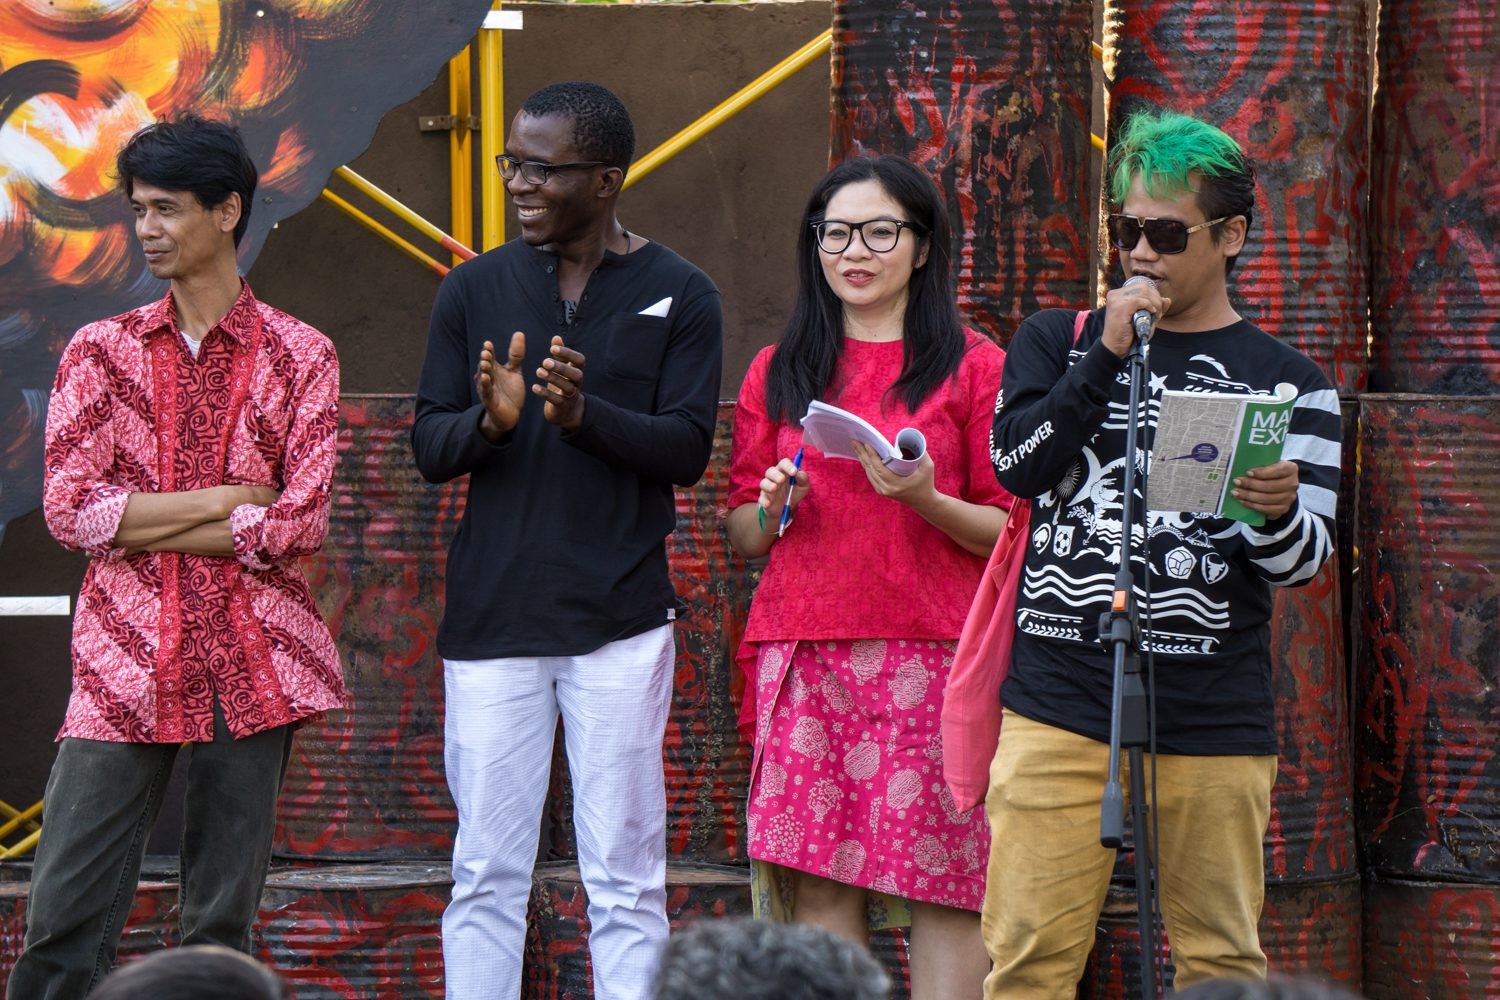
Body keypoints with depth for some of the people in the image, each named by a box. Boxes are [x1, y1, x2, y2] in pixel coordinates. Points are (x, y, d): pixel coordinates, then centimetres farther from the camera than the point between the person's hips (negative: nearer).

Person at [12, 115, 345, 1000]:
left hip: (251, 658, -1)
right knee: (66, 918, -6)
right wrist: (225, 499, -7)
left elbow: (304, 522, -5)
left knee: (224, 919, 3)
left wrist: (144, 524, -6)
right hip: (126, 657, 1)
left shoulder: (299, 356, 5)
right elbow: (69, 510, -3)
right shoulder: (101, 352, 9)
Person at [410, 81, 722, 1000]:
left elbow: (688, 450, -4)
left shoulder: (679, 296, 3)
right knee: (487, 874, 2)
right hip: (492, 615, 2)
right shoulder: (477, 289, 9)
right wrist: (489, 420, -15)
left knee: (624, 877, -1)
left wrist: (586, 414, -20)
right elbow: (429, 445, 7)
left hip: (620, 619, -2)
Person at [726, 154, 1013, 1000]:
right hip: (805, 658, 3)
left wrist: (928, 501, -14)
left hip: (931, 654, -3)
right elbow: (744, 534, 19)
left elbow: (1011, 531, 3)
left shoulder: (973, 368, 6)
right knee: (818, 884, -4)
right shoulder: (778, 374, 16)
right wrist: (772, 509, -3)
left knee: (944, 885, -7)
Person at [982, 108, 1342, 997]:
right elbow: (1017, 465, -2)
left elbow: (1304, 561, 1)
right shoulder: (1058, 342, 15)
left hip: (1212, 724, 0)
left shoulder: (1286, 381, 9)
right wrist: (1108, 354, -8)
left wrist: (1277, 512, -22)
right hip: (1059, 711, 1)